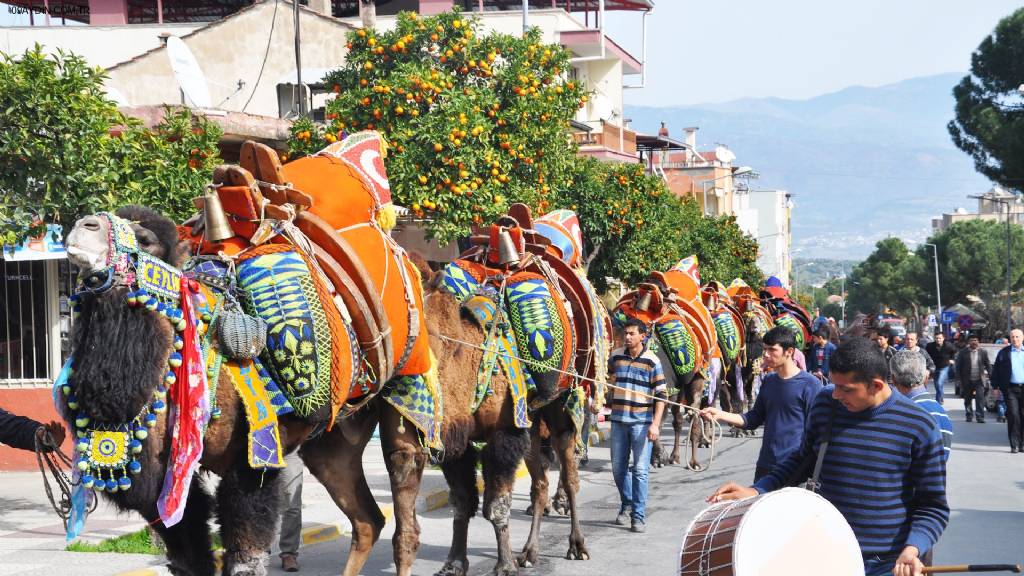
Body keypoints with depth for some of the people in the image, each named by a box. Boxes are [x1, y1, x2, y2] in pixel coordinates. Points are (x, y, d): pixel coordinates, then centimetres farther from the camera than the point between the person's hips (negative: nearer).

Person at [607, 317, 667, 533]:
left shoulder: (652, 361, -6)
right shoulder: (616, 357, 5)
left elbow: (662, 394, -7)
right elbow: (608, 383, 23)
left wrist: (655, 424, -13)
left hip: (642, 422, -4)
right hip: (619, 420, 4)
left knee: (640, 470, -4)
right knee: (618, 467, 10)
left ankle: (638, 516, 0)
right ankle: (626, 505, 30)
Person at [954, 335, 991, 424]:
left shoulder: (983, 352, 4)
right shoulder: (963, 353, 0)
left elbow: (988, 365, 7)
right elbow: (958, 366, 2)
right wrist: (960, 378, -3)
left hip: (979, 380, -1)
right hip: (967, 380, 1)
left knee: (980, 398, -11)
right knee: (967, 399, 10)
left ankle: (980, 417, -10)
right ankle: (969, 415, 26)